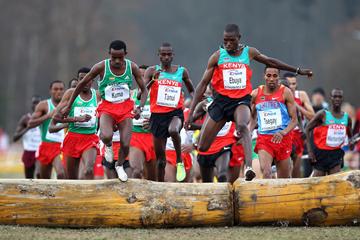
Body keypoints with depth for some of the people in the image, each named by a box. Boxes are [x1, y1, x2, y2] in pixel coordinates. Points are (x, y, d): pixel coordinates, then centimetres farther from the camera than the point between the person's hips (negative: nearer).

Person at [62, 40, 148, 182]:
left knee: (125, 144, -6)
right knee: (106, 136, -31)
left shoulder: (132, 67, -9)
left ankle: (120, 166, 29)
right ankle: (108, 146, 9)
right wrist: (68, 106, 0)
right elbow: (82, 84, -3)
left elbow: (144, 90, 2)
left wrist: (140, 108, -17)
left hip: (126, 107, 2)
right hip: (107, 107, -2)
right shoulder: (101, 67, -15)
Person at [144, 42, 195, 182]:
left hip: (175, 112, -1)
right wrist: (153, 80, -21)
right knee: (160, 155, 5)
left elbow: (191, 90, 22)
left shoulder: (181, 71, 6)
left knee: (173, 130, -37)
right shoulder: (152, 71, 3)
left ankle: (180, 161, -16)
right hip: (157, 114, 1)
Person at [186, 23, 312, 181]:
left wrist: (298, 71, 27)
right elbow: (203, 84, 1)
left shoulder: (249, 53, 4)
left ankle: (248, 167, -48)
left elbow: (271, 62, 21)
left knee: (242, 126, -36)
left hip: (242, 100, -1)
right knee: (203, 147, 0)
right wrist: (191, 112, -5)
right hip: (221, 100, 1)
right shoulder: (217, 56, 0)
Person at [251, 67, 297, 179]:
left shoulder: (285, 92, -3)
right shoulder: (256, 94, 4)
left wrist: (283, 133, -21)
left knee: (284, 179, 8)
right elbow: (252, 118, 19)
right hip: (263, 138, 1)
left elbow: (294, 119, -5)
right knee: (265, 171, -24)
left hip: (282, 139, -1)